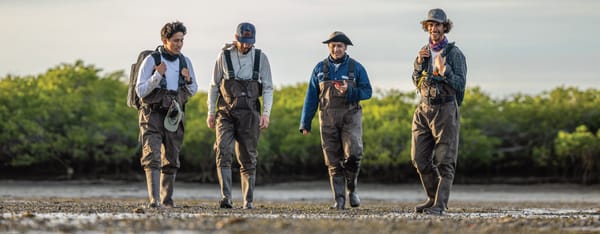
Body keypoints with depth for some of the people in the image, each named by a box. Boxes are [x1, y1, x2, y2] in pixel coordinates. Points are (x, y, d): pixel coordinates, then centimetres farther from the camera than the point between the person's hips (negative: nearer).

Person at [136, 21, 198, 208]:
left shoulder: (185, 62, 5)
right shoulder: (151, 61, -9)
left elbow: (192, 92, 13)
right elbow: (140, 91, -10)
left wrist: (188, 80, -9)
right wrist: (157, 75, -23)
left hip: (174, 116, 4)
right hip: (152, 115, -4)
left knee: (171, 160, 8)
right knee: (152, 158, -15)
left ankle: (167, 198, 20)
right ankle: (154, 199, -21)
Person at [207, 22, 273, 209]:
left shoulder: (260, 58, 3)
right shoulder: (224, 56, 1)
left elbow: (267, 88, 3)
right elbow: (214, 86, 8)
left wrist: (266, 113, -8)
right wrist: (211, 112, 5)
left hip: (249, 113, 1)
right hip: (226, 112, -1)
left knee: (248, 159, 5)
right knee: (223, 153, -17)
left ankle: (248, 200, 12)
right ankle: (226, 198, -23)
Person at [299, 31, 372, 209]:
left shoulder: (356, 68, 6)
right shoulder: (320, 68, 9)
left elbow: (367, 91, 3)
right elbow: (311, 97, 10)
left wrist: (349, 91, -15)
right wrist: (305, 123, 6)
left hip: (350, 116, -1)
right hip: (328, 117, 1)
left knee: (353, 153, -18)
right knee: (333, 160, -1)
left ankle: (352, 188, 5)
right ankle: (339, 199, 1)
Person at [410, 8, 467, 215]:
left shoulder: (454, 53, -4)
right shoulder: (424, 52, 13)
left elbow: (460, 84, -10)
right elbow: (417, 82, 15)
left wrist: (444, 70, -23)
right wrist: (419, 63, -1)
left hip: (445, 110, -6)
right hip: (424, 110, 6)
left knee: (444, 161, -6)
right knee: (420, 159, 5)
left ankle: (440, 204, -7)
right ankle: (433, 198, 19)